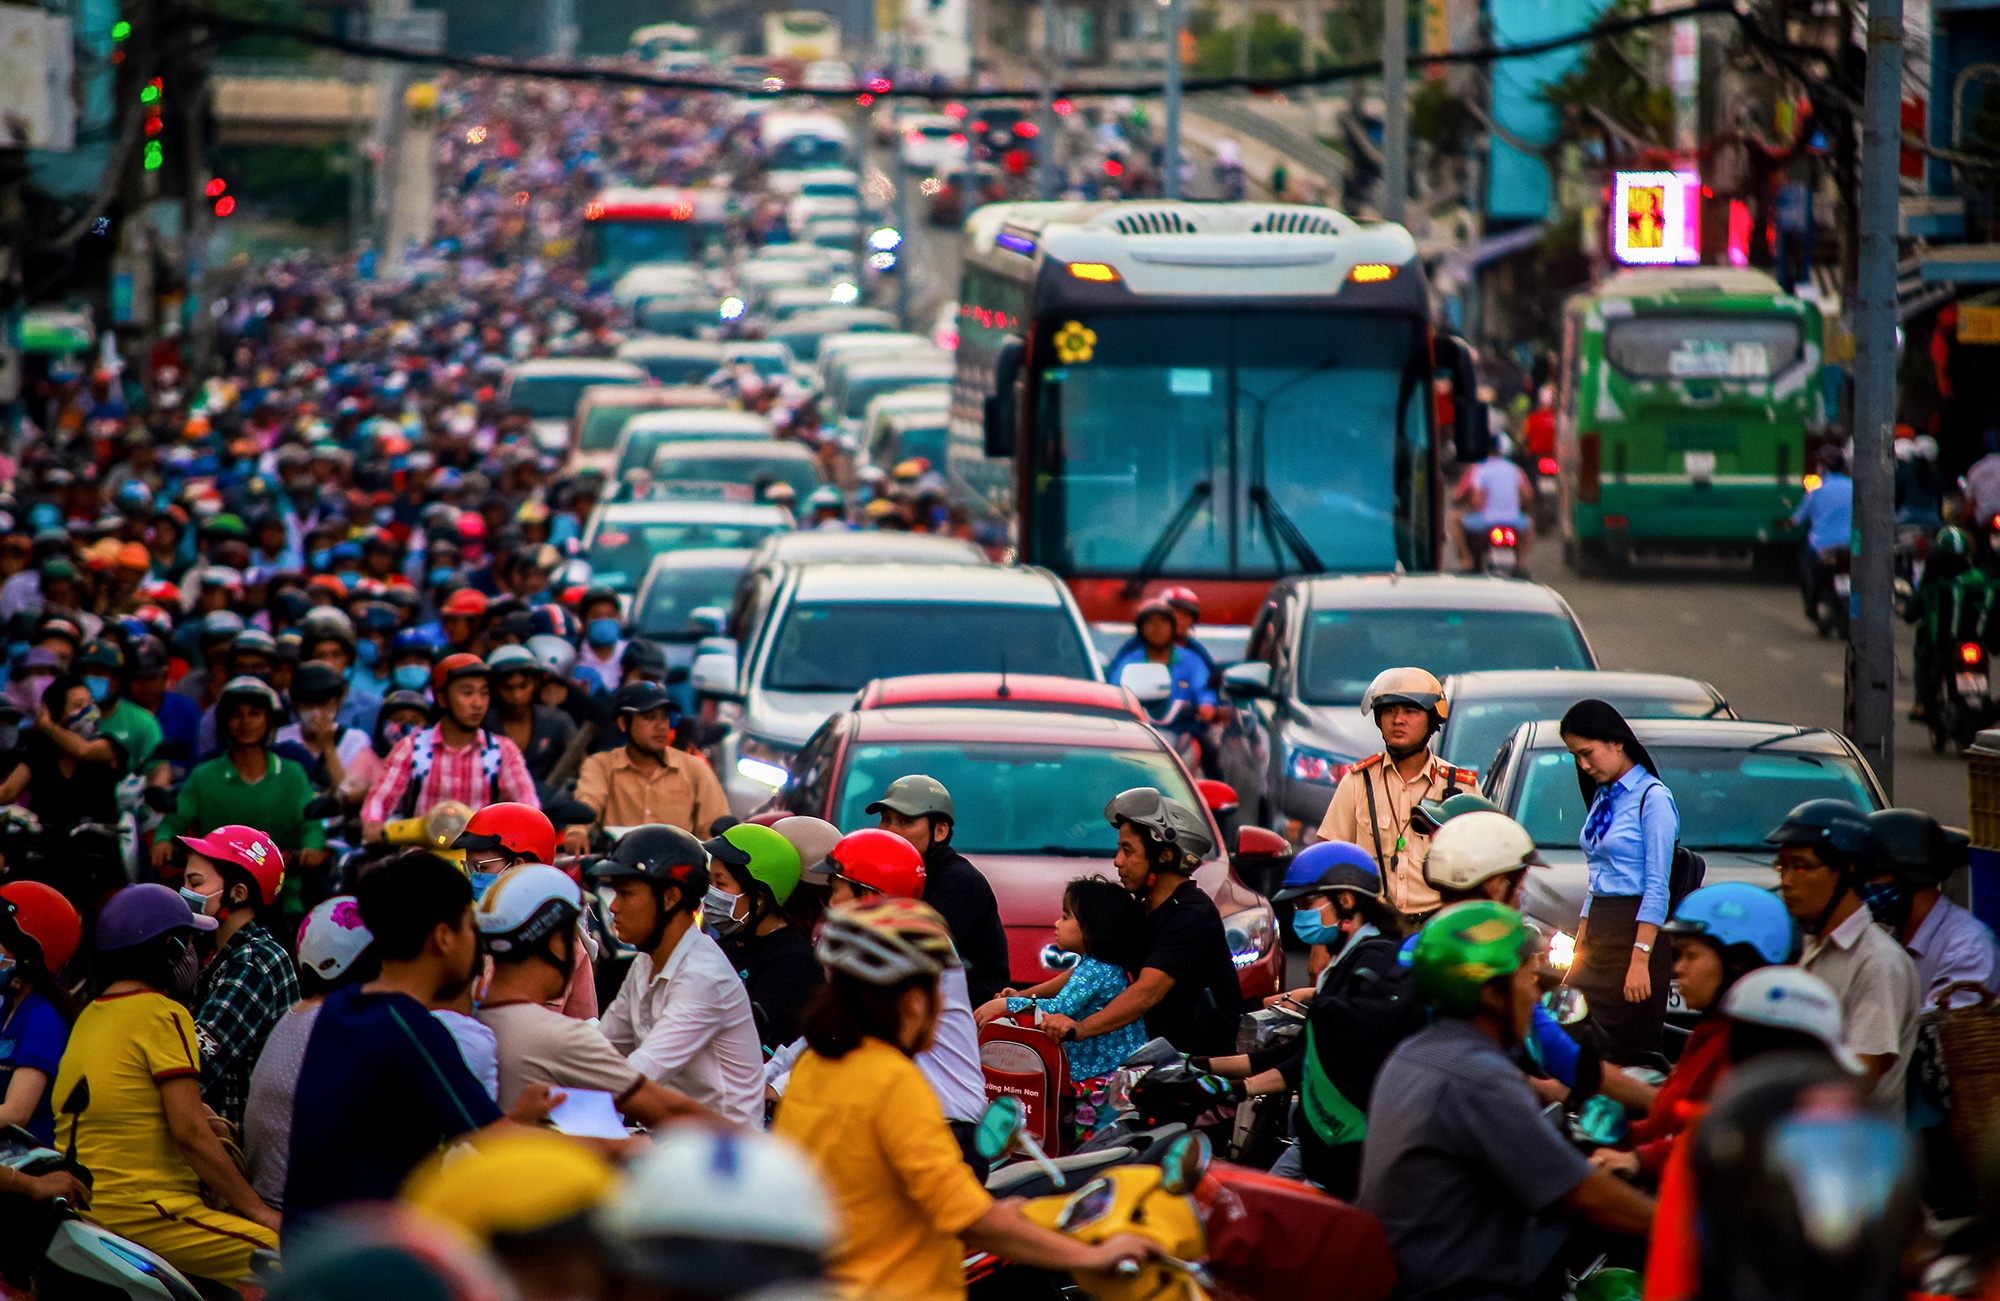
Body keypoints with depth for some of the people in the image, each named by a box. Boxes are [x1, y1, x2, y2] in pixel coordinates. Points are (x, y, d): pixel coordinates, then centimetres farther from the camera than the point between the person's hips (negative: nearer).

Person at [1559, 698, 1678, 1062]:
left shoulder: (1652, 798, -9)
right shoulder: (1603, 797, 16)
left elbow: (1657, 889, -14)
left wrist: (1640, 960, -19)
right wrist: (1580, 945, 16)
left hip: (1636, 933, -8)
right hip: (1599, 934, 8)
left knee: (1629, 1055, -8)